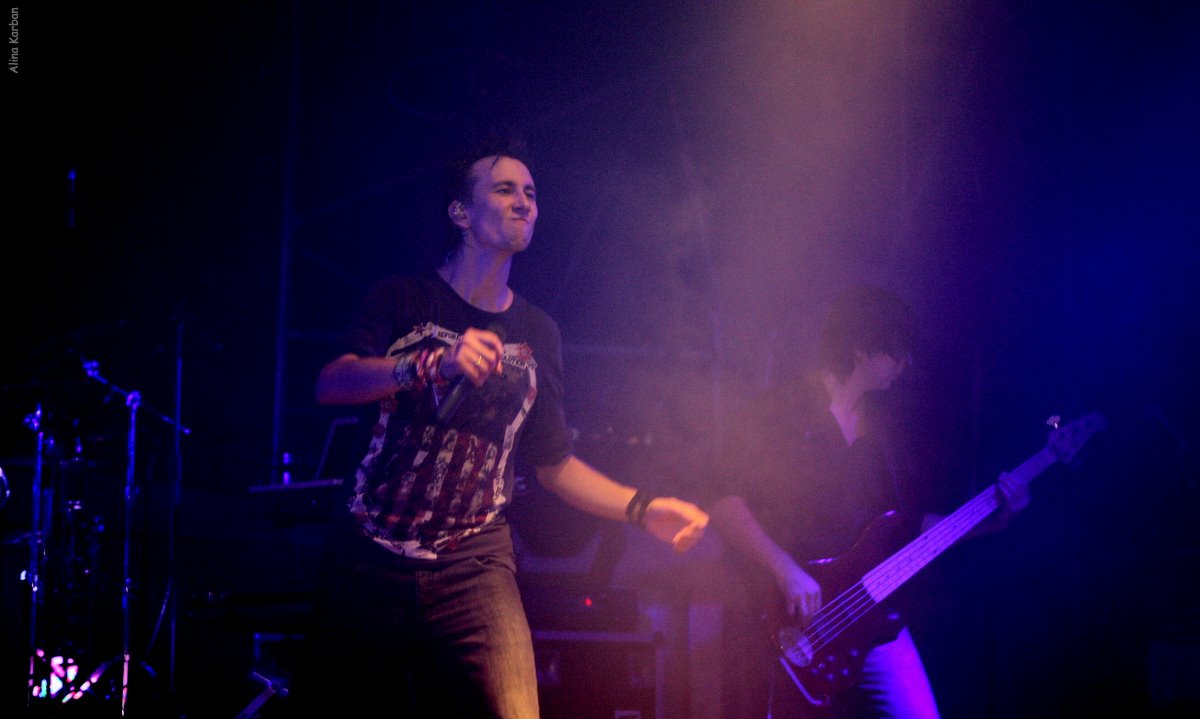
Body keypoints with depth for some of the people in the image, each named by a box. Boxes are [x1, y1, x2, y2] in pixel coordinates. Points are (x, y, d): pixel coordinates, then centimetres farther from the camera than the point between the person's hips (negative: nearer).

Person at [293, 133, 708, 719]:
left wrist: (641, 507, 0)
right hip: (368, 560, -1)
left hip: (473, 567, 1)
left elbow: (554, 463, 16)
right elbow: (329, 385, -13)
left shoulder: (537, 333, 14)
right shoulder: (404, 298, 4)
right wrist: (434, 363, -30)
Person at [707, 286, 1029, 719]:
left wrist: (989, 520, 7)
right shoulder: (777, 415, -4)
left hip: (876, 626, 5)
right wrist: (786, 571, -22)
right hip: (794, 633, -5)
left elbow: (917, 523, 20)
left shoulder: (884, 431, 16)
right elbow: (726, 505, -12)